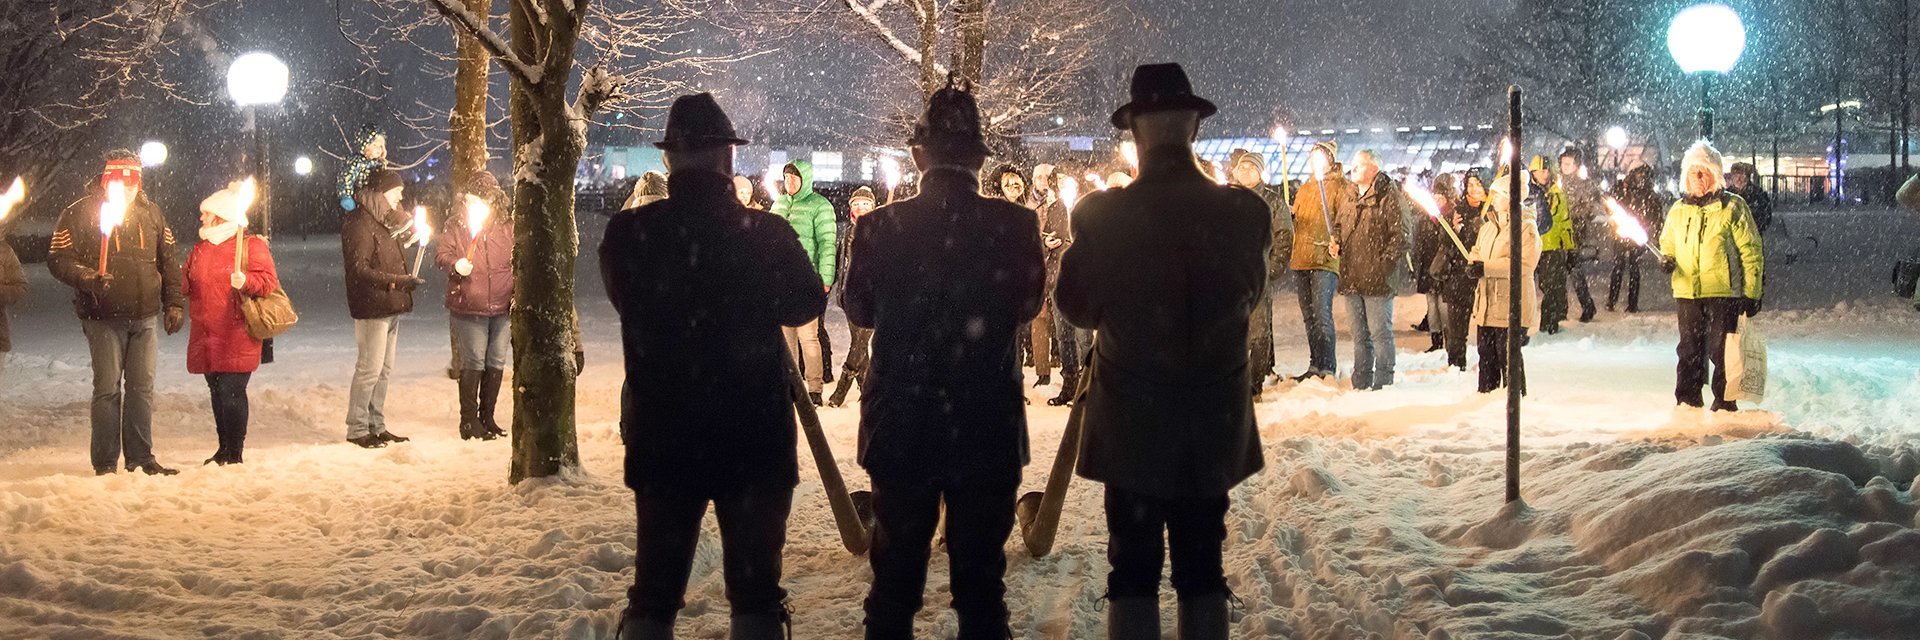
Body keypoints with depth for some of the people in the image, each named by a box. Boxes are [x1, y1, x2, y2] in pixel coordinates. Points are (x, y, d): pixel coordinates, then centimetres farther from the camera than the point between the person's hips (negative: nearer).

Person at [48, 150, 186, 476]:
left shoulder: (151, 213, 10)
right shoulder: (80, 213, -5)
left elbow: (168, 261, 16)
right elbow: (58, 259, -7)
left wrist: (174, 303, 11)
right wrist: (87, 278, -24)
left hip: (146, 317, 4)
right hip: (105, 318, -4)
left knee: (142, 388, 7)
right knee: (108, 389, -3)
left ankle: (141, 458, 15)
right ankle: (105, 464, 4)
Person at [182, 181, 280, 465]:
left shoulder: (251, 245, -3)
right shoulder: (199, 250, 18)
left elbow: (268, 281, -11)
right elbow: (186, 285, 25)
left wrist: (246, 281, -29)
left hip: (236, 338, -7)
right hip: (206, 336, 7)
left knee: (231, 392, -10)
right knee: (217, 393, 11)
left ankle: (235, 453, -4)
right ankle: (225, 448, 21)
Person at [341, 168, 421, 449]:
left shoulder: (385, 221, 18)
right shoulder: (359, 224, -13)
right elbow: (359, 269, -20)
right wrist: (398, 280, -26)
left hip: (391, 308, 10)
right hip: (372, 307, -10)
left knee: (384, 370, 13)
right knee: (369, 369, -6)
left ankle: (377, 426, 21)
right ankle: (357, 429, 2)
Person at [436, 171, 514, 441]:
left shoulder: (507, 224, 3)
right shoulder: (456, 224, -2)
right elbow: (441, 254, -4)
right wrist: (455, 265, -25)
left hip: (502, 307, 3)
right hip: (468, 307, -3)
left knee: (496, 362, 10)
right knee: (473, 363, -3)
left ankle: (487, 416, 23)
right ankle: (469, 420, 6)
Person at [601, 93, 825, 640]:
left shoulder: (628, 233, -9)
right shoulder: (766, 234, -12)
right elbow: (807, 304, 5)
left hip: (661, 435, 2)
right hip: (757, 436, -1)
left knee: (654, 590, 11)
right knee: (755, 590, 7)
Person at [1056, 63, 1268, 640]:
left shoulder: (1102, 216, -15)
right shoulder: (1246, 212, -9)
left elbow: (1079, 308, -1)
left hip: (1131, 424, -2)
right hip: (1216, 425, 2)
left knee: (1133, 569, 6)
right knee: (1202, 567, 13)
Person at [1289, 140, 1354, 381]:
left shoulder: (1341, 187, 0)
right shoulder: (1304, 190, 22)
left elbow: (1345, 220, -10)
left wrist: (1337, 242, -25)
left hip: (1326, 261, -8)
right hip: (1301, 260, 8)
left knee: (1322, 314, -14)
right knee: (1309, 316, 11)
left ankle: (1328, 367, -12)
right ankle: (1315, 365, 18)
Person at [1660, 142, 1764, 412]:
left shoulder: (1732, 207, -3)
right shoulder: (1678, 210, 12)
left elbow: (1750, 251, -2)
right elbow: (1667, 243, 26)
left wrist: (1751, 293, -6)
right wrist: (1667, 260, 2)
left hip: (1724, 292, -4)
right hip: (1687, 293, 4)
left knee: (1721, 351, -2)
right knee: (1689, 351, 8)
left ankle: (1724, 404, 8)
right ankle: (1688, 403, 16)